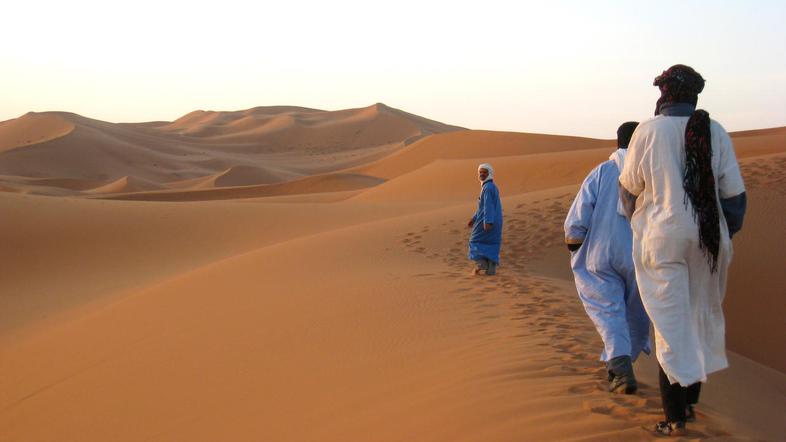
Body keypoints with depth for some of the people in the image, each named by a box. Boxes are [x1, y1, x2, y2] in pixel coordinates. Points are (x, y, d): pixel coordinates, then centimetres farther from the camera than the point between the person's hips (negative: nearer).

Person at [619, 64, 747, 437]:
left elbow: (629, 187, 1)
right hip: (707, 239, 3)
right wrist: (726, 236, 12)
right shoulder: (715, 133, -1)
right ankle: (690, 402, 29)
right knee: (701, 318, 18)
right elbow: (733, 193, 0)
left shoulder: (649, 131, -8)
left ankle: (675, 419, 2)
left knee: (671, 325, 2)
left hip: (662, 238, -3)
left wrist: (635, 219, 21)